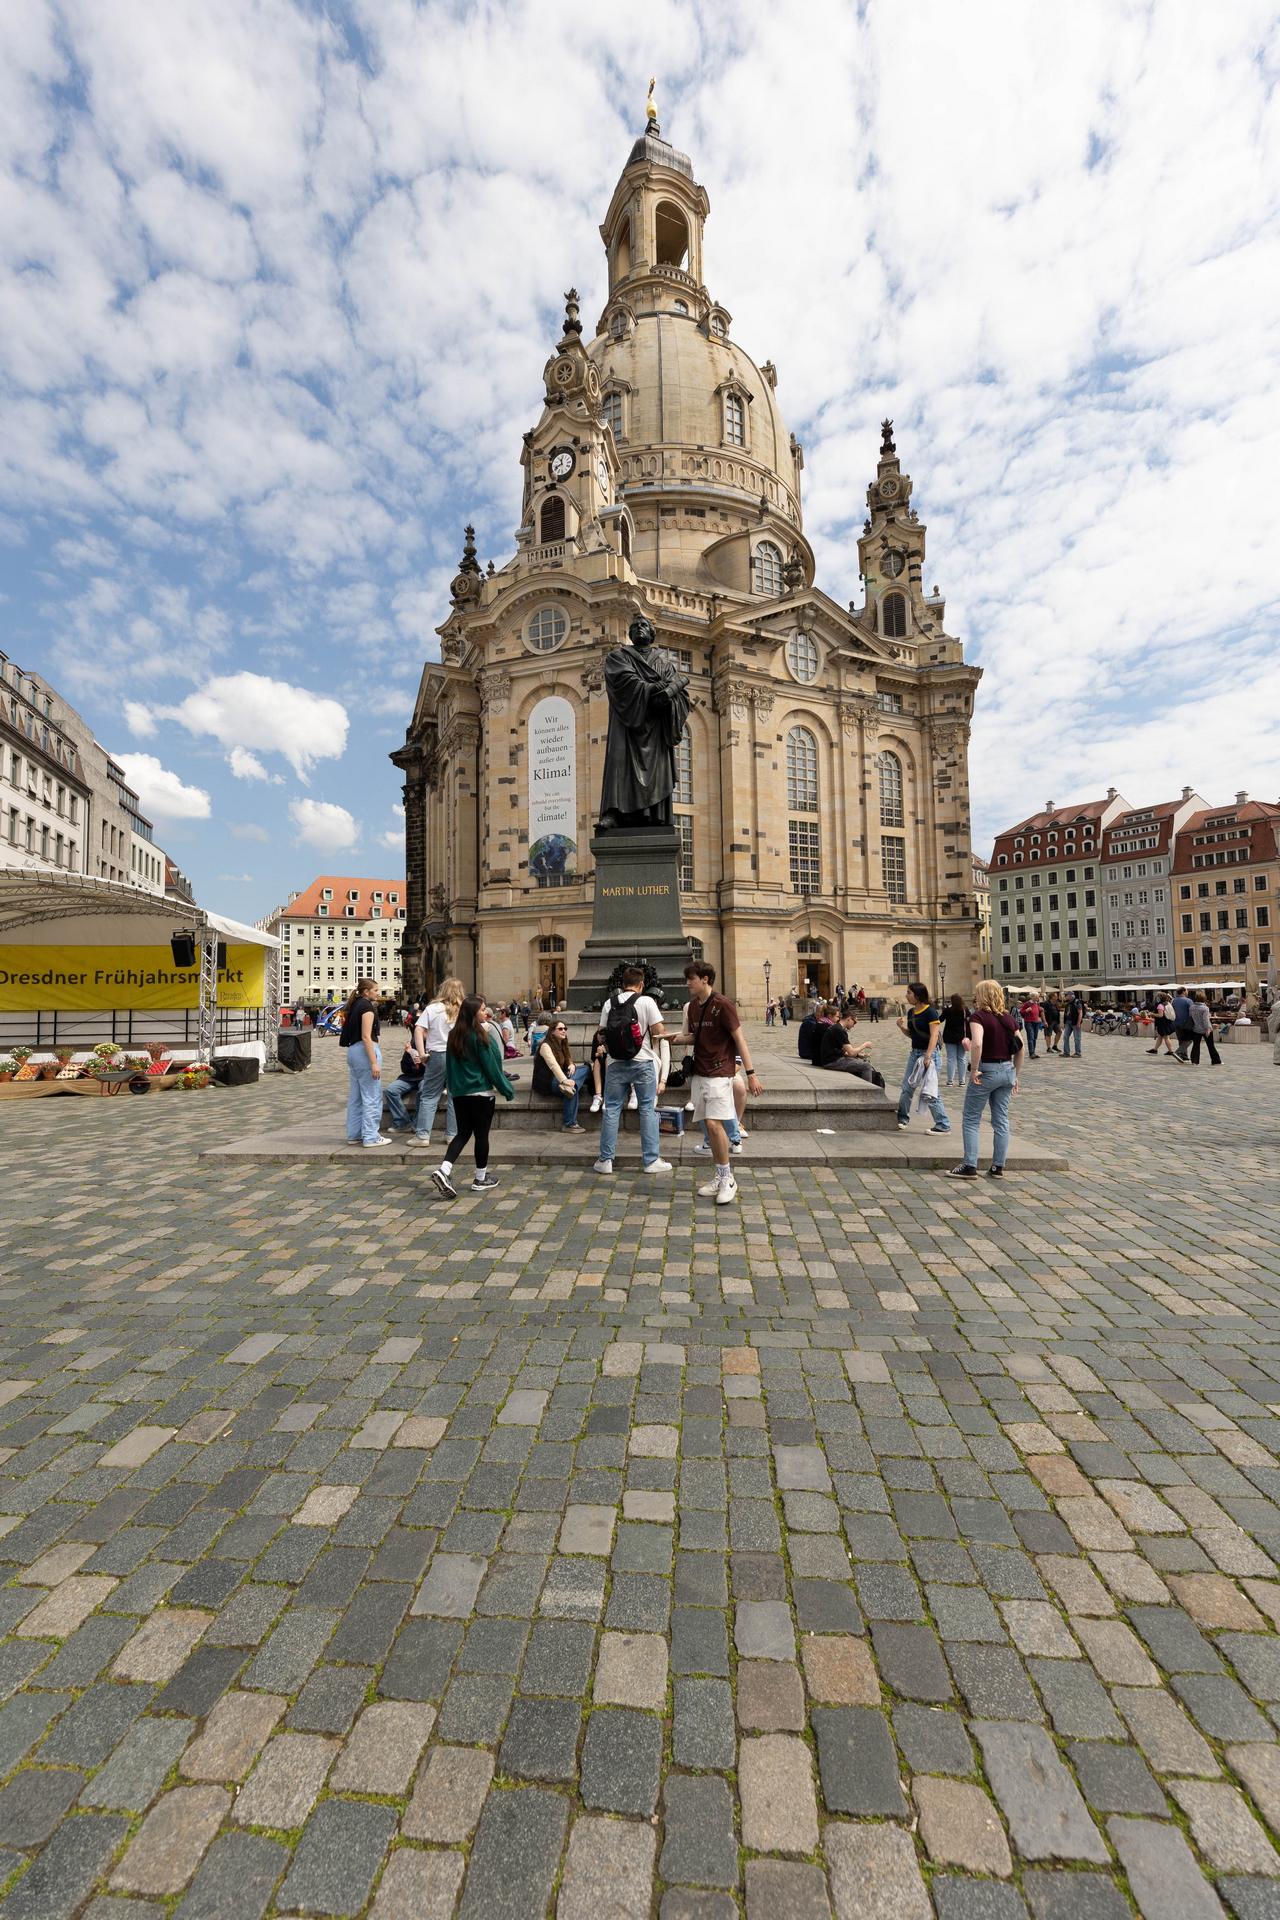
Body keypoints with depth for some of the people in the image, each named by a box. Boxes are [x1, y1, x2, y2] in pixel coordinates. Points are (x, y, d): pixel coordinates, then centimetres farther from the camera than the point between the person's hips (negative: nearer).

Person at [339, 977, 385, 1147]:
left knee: (355, 1096, 14)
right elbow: (366, 1036, -19)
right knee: (371, 1096, -3)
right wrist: (374, 1063, -21)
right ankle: (371, 1137, 0)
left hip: (353, 1050, 10)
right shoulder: (367, 1006, -11)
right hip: (365, 1050, -9)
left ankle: (354, 1135, 21)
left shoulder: (355, 1005, 14)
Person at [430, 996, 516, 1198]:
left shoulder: (454, 1035, 4)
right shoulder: (480, 1036, -16)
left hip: (459, 1092, 6)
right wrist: (507, 1089, -5)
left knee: (463, 1132, 14)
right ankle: (481, 1179, 17)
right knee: (481, 1135, 7)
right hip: (481, 1092, -6)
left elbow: (449, 1065, 12)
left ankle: (443, 1170, -3)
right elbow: (491, 1066, -13)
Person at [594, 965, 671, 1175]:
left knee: (611, 1110, 9)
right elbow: (660, 1031, -11)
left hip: (616, 1064, 3)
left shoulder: (610, 1003, 3)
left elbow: (602, 1034, 6)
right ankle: (651, 1160, 10)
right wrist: (658, 1034, 11)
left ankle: (605, 1160, 14)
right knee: (648, 1109, 6)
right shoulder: (646, 1001, -7)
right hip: (642, 1063, -3)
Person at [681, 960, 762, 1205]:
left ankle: (728, 1180, 1)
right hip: (700, 1073, 7)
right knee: (710, 1126, 9)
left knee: (714, 1124, -13)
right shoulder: (692, 1006, 10)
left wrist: (751, 1073, -16)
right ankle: (720, 1177, 20)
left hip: (719, 1072, -7)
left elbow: (739, 1038, -13)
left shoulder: (723, 1005, -12)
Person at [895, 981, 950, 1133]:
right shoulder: (911, 1012, 10)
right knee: (906, 1087, 9)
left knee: (928, 1092, -5)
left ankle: (943, 1125, 6)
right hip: (914, 1052, 8)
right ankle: (903, 1119, 23)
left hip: (928, 1053, -8)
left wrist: (928, 1056, -25)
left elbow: (934, 1035, -19)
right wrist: (902, 1027, -1)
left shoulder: (930, 1012, -13)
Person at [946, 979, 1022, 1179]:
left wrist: (974, 1069, -19)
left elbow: (977, 1044, -28)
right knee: (1001, 1120, 12)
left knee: (971, 1120, 4)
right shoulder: (1008, 1018, 7)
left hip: (986, 1071, -6)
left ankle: (970, 1166, 5)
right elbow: (1020, 1048, 10)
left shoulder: (979, 1016, -12)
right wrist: (1015, 1075, 18)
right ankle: (998, 1166, 18)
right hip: (1007, 1071, 6)